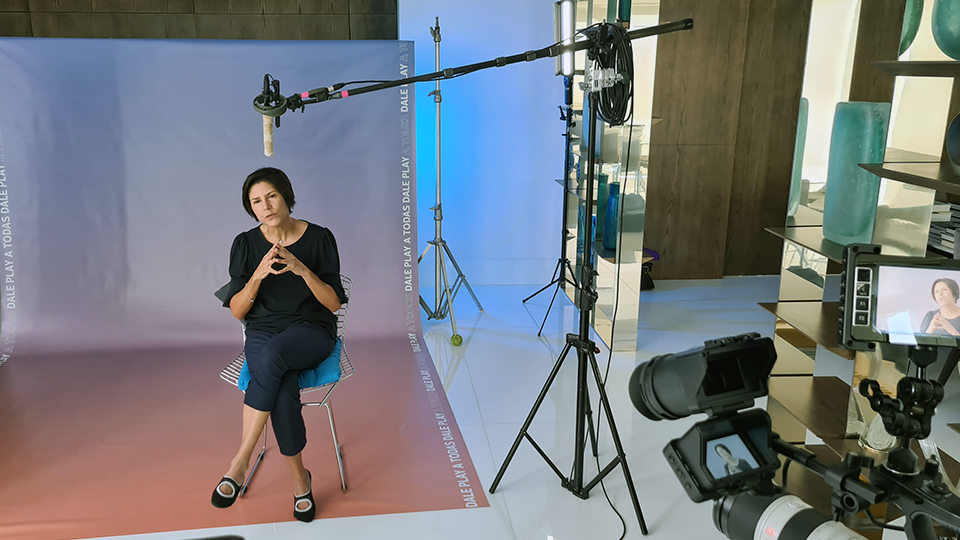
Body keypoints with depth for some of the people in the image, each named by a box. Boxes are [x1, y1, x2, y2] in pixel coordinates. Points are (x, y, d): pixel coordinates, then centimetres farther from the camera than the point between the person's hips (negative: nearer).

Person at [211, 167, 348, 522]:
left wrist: (303, 270, -21)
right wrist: (258, 275, -17)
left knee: (272, 354, -38)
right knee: (283, 393, -32)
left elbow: (334, 303, -4)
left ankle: (240, 463, -29)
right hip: (262, 332, 2)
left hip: (311, 331, -1)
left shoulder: (319, 238, -2)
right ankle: (299, 480, -12)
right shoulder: (245, 244, 3)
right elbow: (237, 311, 1)